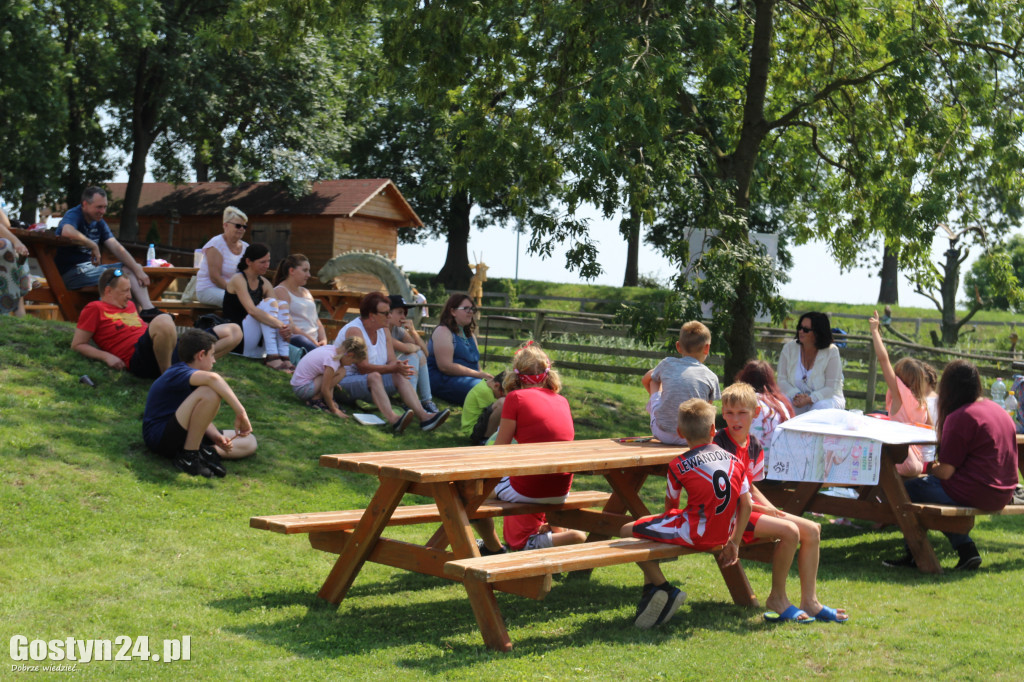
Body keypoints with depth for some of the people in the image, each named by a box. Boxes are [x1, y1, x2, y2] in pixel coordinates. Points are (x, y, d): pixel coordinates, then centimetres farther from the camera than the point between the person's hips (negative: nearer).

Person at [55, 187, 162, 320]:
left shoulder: (99, 223, 16)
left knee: (131, 269, 1)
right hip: (71, 273, -9)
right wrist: (93, 246, -26)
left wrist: (138, 270, -2)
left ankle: (148, 309, -13)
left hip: (91, 268, 9)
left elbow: (117, 248, 9)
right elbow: (67, 232, -37)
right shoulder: (73, 216, -11)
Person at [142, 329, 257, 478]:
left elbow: (201, 416, 12)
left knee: (249, 443, 3)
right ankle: (189, 456, -24)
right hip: (160, 436, -10)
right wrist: (240, 412, -40)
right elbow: (212, 378, -40)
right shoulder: (179, 374, -16)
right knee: (209, 393, -31)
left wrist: (217, 437, -8)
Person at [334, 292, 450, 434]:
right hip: (346, 381, -8)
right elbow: (363, 368, -25)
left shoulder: (383, 330, 8)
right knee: (374, 376, -35)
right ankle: (393, 419, -57)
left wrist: (398, 365, -24)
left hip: (371, 384, 8)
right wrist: (394, 368, -31)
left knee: (400, 376, -15)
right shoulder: (354, 331, -18)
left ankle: (424, 416, -32)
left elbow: (392, 361, 1)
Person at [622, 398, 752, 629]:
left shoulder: (680, 465, -6)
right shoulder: (734, 461, 7)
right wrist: (733, 543, 13)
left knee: (628, 531, 4)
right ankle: (651, 592, 23)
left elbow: (671, 505, 7)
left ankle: (665, 590, 4)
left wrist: (668, 522, 30)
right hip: (723, 535, 7)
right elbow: (746, 505, 5)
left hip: (695, 534, -7)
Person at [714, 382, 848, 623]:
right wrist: (759, 508, -16)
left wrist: (772, 509, 2)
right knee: (789, 531, -24)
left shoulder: (754, 445, 12)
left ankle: (809, 601, 7)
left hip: (749, 506, 9)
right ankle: (777, 598, -7)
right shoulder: (719, 443, -14)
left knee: (812, 530, 2)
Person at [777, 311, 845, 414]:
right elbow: (782, 380, -4)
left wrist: (809, 399, -29)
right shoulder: (789, 348, -3)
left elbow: (832, 387, -15)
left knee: (821, 407, -36)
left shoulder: (831, 352, -11)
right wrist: (796, 395, -23)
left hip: (826, 398, -1)